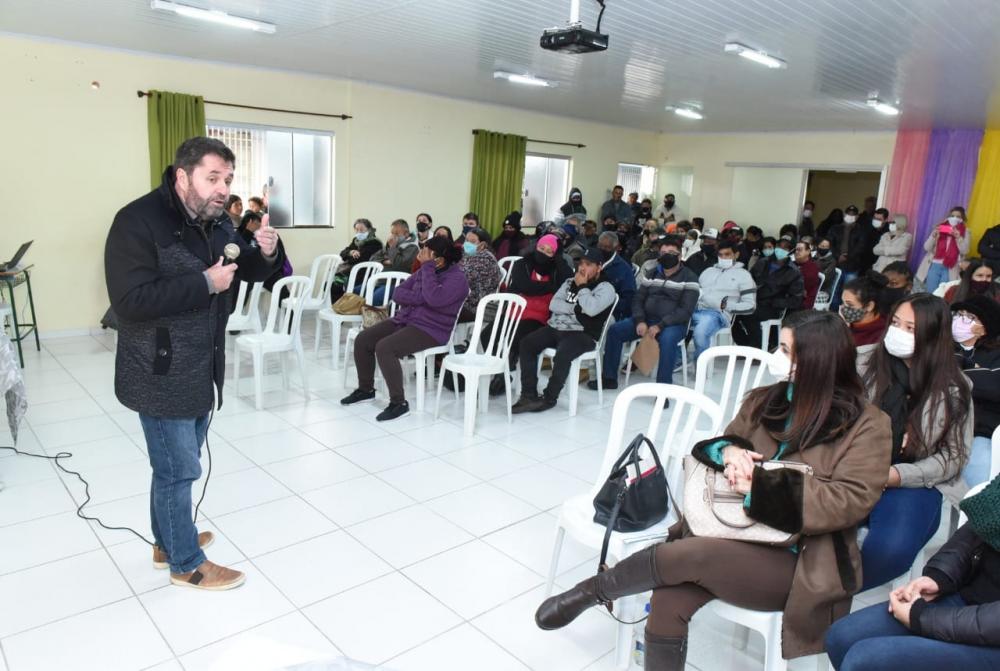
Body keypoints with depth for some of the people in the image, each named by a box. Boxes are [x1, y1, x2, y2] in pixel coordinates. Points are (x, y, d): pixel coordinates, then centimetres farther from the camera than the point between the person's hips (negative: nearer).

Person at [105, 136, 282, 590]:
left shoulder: (217, 220, 5)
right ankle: (187, 564, 22)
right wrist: (205, 283, -26)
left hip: (202, 368, 8)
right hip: (161, 374, -8)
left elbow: (247, 272, 14)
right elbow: (130, 301, -26)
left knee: (179, 464, 21)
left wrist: (266, 253, -8)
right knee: (178, 470, 3)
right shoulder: (137, 221, -19)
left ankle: (167, 542, 40)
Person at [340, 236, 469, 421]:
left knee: (384, 348, -28)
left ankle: (399, 403, -19)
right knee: (362, 340, -2)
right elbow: (397, 293, 5)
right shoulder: (423, 271, 10)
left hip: (430, 330, -8)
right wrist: (421, 298, -14)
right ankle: (366, 389, 18)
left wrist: (427, 266, -23)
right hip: (404, 319, 8)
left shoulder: (457, 278, -13)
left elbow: (434, 298, -31)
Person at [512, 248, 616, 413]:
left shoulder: (605, 288, 0)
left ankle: (549, 398, -14)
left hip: (582, 334, -6)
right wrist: (575, 308, -8)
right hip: (555, 327, 6)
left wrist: (582, 286, -7)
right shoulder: (570, 282, 19)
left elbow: (591, 309, -19)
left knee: (562, 355, -35)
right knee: (526, 344, -16)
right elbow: (553, 304, 6)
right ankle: (529, 395, -17)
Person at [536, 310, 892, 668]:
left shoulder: (866, 424, -5)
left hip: (795, 564, -4)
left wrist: (764, 485, -20)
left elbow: (850, 501, -15)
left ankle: (591, 590, -4)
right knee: (668, 601, -24)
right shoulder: (765, 400, 8)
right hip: (736, 535, 4)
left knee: (687, 555, -29)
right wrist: (729, 450, -10)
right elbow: (717, 444, 15)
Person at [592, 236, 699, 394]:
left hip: (674, 324, -5)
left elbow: (686, 310, -13)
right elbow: (638, 299, 10)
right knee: (614, 330, -11)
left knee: (667, 339, -38)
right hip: (647, 319, 5)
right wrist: (640, 321, -11)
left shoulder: (689, 278, -4)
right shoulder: (652, 273, 12)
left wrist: (660, 326, -23)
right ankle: (609, 377, -1)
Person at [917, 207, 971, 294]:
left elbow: (964, 251, -3)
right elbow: (926, 247, 4)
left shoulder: (965, 232, 7)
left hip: (950, 269, -1)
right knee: (930, 293, -3)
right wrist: (933, 235, -12)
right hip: (934, 265, 1)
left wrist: (958, 237, -15)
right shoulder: (940, 228, 9)